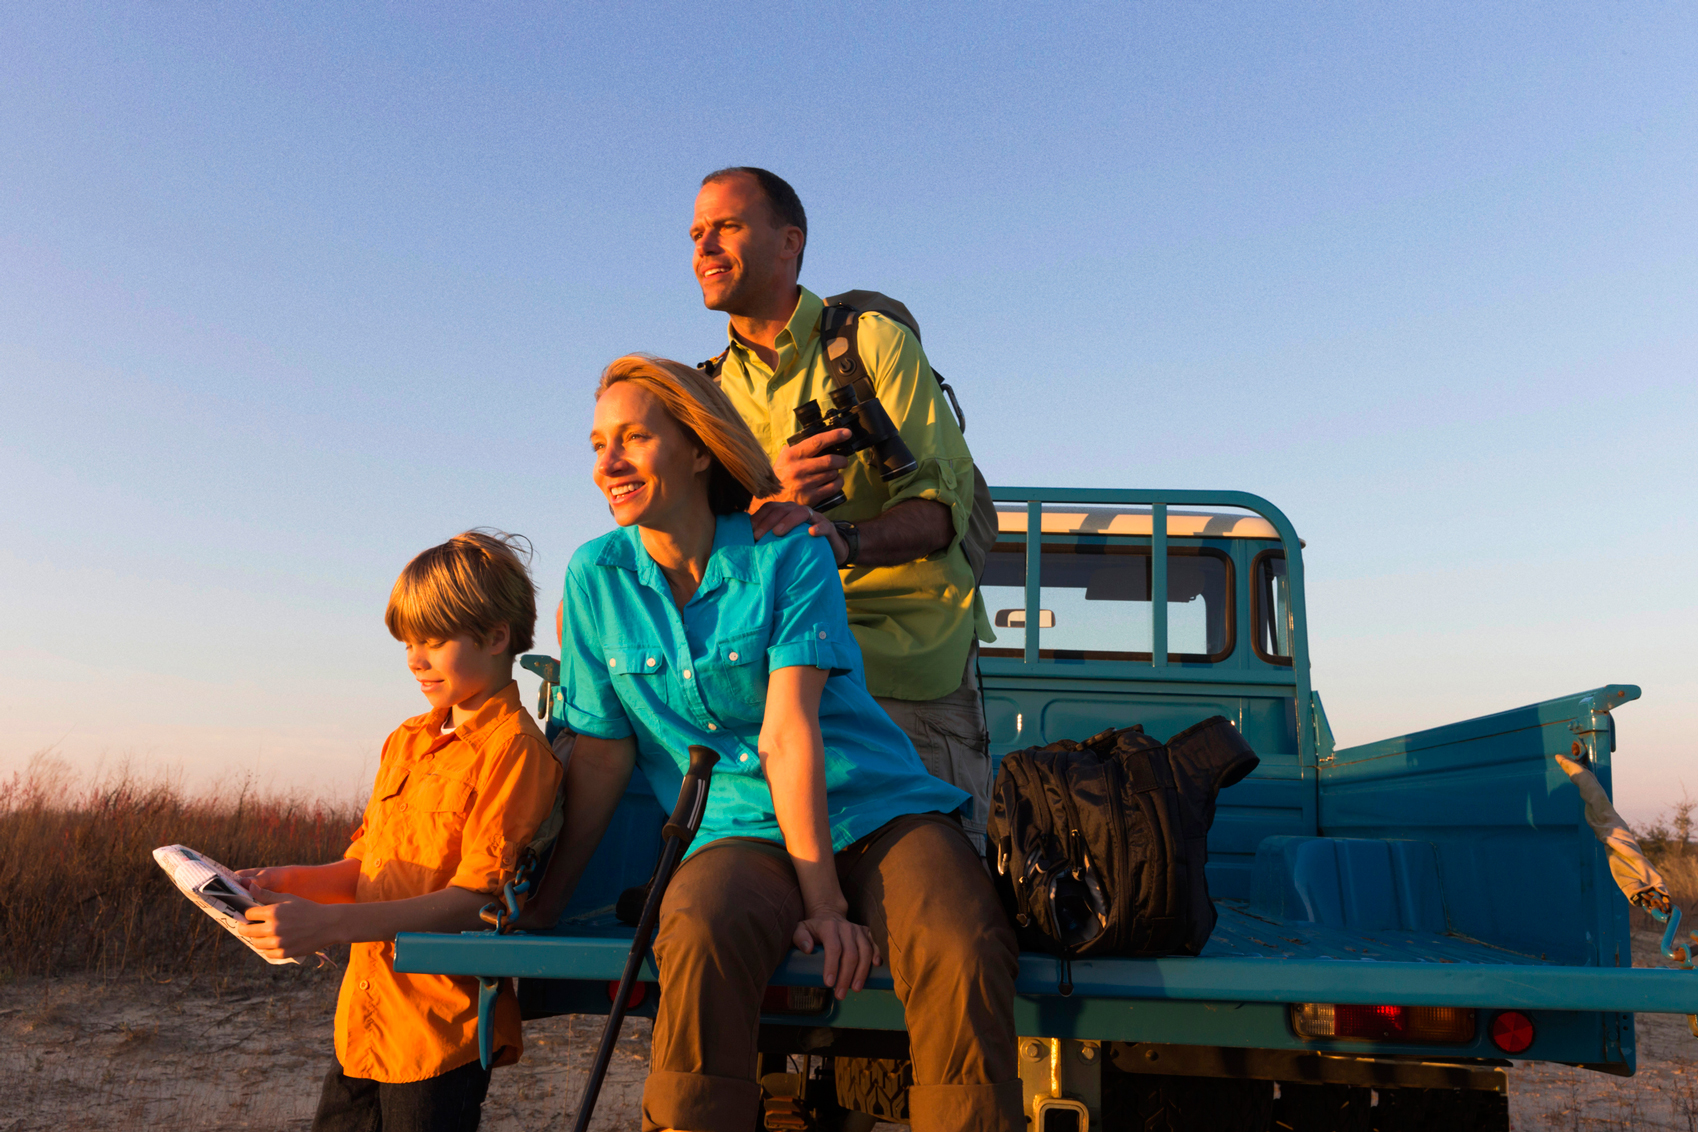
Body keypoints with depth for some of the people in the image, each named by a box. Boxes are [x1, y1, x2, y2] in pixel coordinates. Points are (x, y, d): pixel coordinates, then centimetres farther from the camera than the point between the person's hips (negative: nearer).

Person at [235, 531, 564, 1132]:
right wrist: (291, 882, -2)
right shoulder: (406, 742, 11)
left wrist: (330, 924, -26)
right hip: (367, 1016, 7)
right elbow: (368, 868, 16)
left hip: (443, 1033, -7)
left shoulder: (514, 749, -15)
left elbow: (476, 898, -21)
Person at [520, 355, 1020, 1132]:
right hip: (740, 829, 2)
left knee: (965, 960, -30)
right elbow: (601, 752, 5)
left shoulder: (789, 554, -7)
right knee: (701, 943, -33)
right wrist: (542, 901, 6)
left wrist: (823, 899, -19)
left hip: (876, 812, -1)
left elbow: (789, 731, -16)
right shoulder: (596, 574, 2)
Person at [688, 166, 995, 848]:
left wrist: (841, 538, -31)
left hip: (919, 657, -3)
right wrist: (770, 496, -20)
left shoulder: (874, 341, 1)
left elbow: (943, 505, -10)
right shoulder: (713, 390, 15)